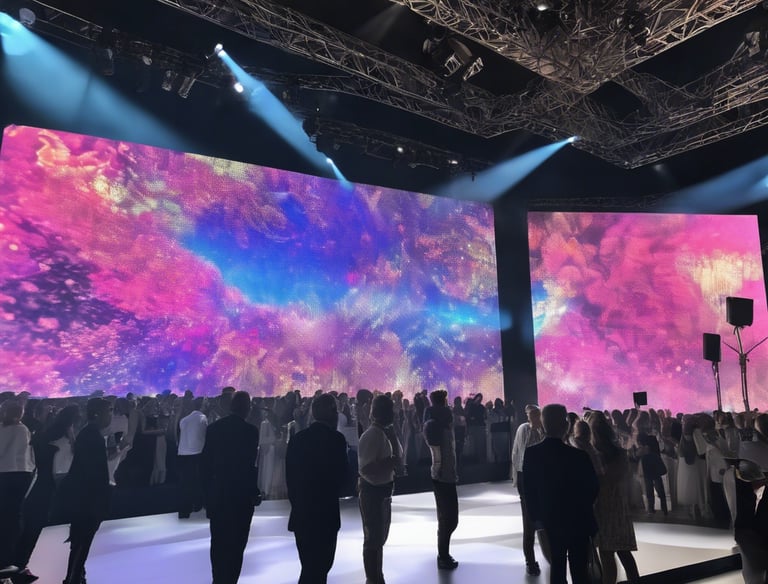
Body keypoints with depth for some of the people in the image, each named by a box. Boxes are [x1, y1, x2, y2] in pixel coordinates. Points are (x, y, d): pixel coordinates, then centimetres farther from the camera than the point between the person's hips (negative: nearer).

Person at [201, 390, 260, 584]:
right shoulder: (250, 431, -14)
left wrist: (207, 489, 10)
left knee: (218, 541, 19)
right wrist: (254, 491, -4)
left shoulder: (214, 428, 0)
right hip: (241, 494, -5)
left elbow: (205, 462, 2)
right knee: (236, 543, 6)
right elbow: (250, 465, -16)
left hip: (217, 493, 5)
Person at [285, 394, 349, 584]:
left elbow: (290, 475, 5)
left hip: (300, 512, 6)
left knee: (309, 566, 19)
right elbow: (342, 474, -12)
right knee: (320, 566, 6)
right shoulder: (336, 439, -13)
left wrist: (297, 500, 15)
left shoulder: (297, 438, 3)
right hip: (325, 513, -6)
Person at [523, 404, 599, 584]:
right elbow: (592, 488, -11)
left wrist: (536, 514, 9)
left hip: (550, 519, 3)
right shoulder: (579, 456, -25)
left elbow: (529, 490, -5)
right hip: (578, 520, -3)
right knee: (578, 568, 12)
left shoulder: (531, 453, -14)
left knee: (557, 564, 20)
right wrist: (582, 508, 9)